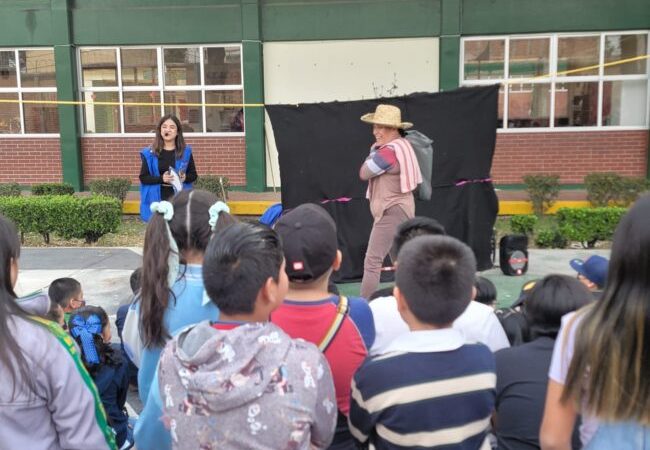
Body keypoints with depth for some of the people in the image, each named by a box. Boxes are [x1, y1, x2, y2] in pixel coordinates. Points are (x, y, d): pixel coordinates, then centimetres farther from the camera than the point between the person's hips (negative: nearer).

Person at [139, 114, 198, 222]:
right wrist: (161, 178, -18)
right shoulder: (150, 153, 1)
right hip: (158, 200, 0)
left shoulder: (186, 152, 4)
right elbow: (143, 177, -1)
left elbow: (193, 175, 8)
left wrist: (185, 178, -15)